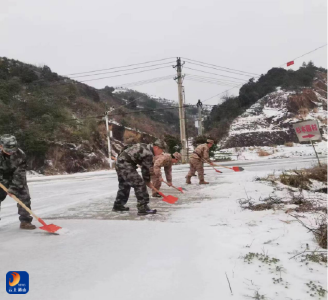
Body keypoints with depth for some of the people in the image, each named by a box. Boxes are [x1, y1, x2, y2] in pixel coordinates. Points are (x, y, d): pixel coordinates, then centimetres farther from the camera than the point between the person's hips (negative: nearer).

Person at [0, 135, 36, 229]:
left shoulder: (20, 155, -25)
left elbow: (19, 174, -22)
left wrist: (13, 188, -27)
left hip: (17, 178, -1)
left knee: (24, 197, -7)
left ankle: (25, 221, 3)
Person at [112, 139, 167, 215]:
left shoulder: (145, 147, 13)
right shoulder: (149, 154, -15)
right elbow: (146, 169, -7)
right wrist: (148, 182, 7)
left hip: (120, 162, 11)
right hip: (126, 164, -11)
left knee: (124, 185, 23)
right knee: (139, 183, -11)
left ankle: (118, 205, 37)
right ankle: (143, 208, -10)